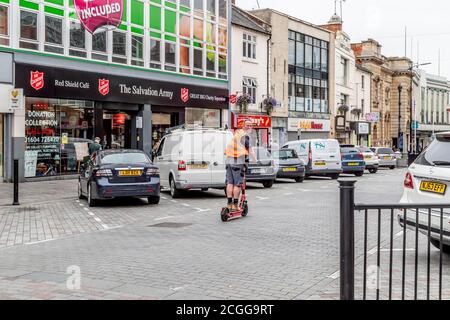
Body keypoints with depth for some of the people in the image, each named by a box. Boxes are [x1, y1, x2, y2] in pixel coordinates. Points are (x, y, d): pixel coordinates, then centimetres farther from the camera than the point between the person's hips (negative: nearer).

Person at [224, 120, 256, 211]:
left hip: (229, 161, 8)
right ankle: (235, 204, -1)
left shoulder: (236, 133, 20)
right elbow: (249, 149, -12)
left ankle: (229, 203, 11)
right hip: (238, 162, -8)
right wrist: (255, 160, -8)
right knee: (237, 184, -2)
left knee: (230, 183, 9)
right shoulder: (245, 136, -7)